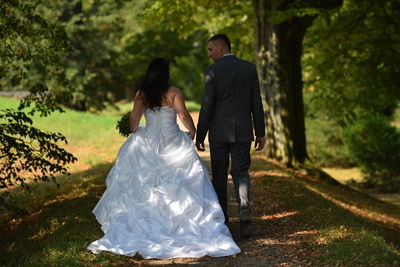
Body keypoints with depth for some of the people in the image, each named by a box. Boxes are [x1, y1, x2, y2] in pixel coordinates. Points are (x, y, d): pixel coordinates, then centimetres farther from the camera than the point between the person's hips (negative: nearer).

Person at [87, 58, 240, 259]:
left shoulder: (141, 94, 2)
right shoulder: (173, 92, -6)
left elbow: (133, 119, 0)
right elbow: (183, 115, -13)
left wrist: (135, 133, 19)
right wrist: (192, 132, 2)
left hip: (146, 143, 2)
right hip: (172, 143, -2)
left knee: (144, 187, 8)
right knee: (176, 188, 3)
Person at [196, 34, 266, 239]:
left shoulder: (212, 71, -8)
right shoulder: (249, 68, 3)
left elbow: (207, 106, -10)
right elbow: (256, 103, 3)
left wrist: (200, 136, -3)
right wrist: (260, 132, 8)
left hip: (219, 131, -2)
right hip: (243, 131, 2)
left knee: (219, 174, 11)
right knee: (241, 172, 8)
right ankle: (244, 208, -16)